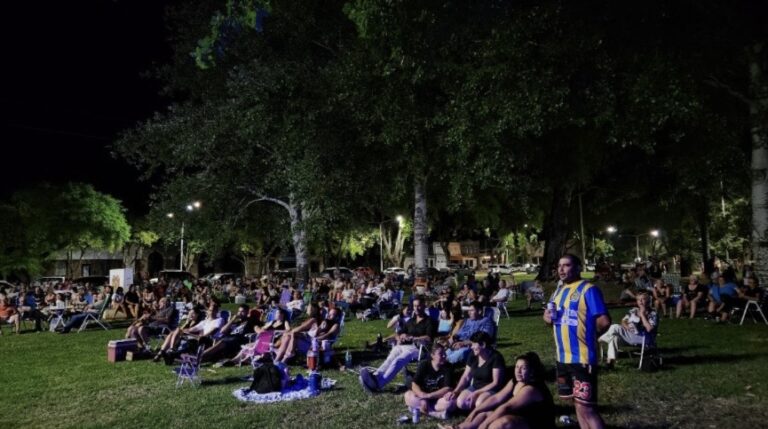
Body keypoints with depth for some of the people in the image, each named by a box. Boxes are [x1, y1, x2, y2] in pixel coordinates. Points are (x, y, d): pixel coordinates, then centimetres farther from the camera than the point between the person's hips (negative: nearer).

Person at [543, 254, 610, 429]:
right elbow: (549, 314, 22)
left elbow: (604, 321, -20)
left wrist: (586, 335, -3)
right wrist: (547, 316, -2)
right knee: (577, 403, 17)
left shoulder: (588, 289, -13)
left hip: (582, 357, -8)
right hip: (562, 356, 8)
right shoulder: (559, 290, 12)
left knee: (586, 407, -8)